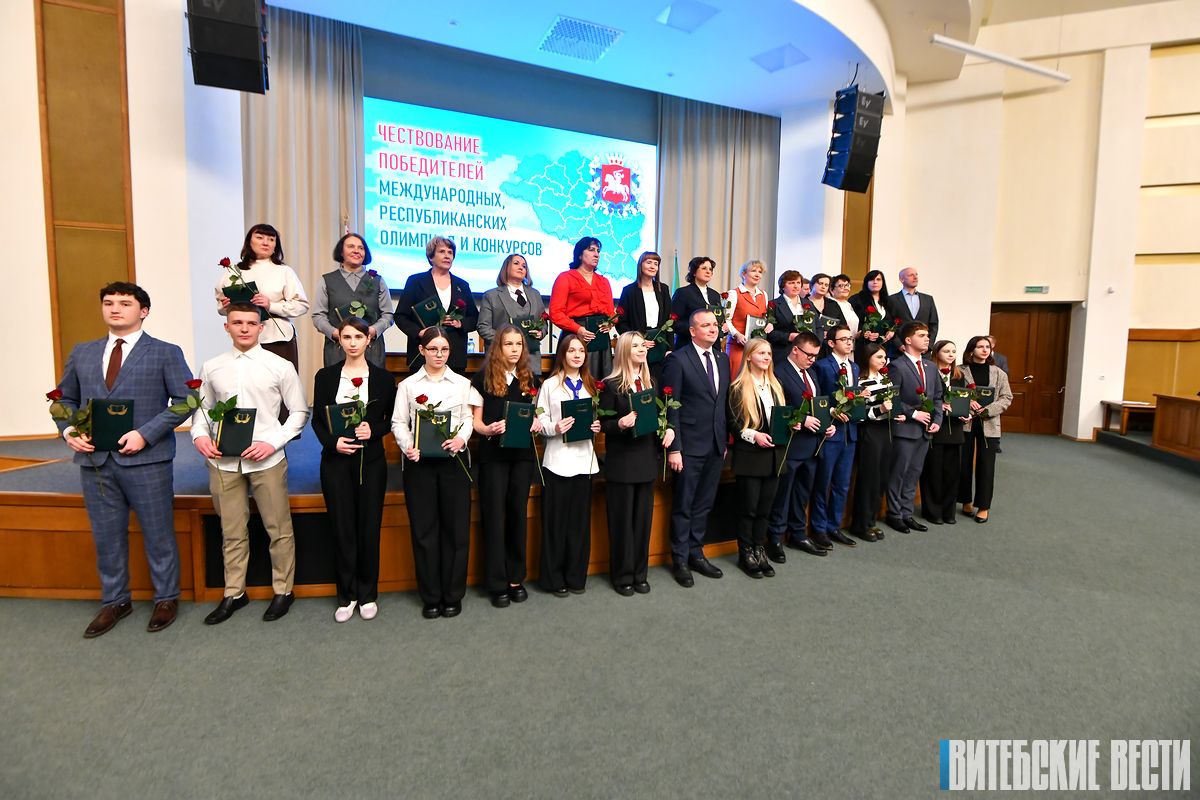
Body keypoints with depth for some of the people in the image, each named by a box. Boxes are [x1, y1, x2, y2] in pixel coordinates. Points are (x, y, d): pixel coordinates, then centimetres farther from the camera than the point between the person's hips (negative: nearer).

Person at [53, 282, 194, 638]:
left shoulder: (165, 353, -1)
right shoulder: (82, 353, 13)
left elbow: (184, 399, -7)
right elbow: (65, 398, 18)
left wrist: (145, 434, -16)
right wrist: (69, 430, -2)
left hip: (146, 459, -4)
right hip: (95, 460, 5)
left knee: (158, 534, 6)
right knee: (106, 535, 15)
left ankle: (166, 598, 23)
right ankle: (114, 601, 32)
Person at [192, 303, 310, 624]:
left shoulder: (280, 366, -4)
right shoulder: (211, 367, 6)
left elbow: (299, 411, -2)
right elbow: (202, 408, 15)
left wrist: (273, 442, -12)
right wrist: (200, 434, -5)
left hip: (266, 460, -3)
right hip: (223, 461, 3)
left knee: (278, 528, 7)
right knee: (232, 531, 15)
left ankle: (283, 590, 24)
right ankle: (234, 594, 30)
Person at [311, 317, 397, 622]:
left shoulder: (382, 377, 2)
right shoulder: (326, 376, 4)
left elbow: (391, 419, 6)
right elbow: (317, 419, 5)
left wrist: (374, 430, -14)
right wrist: (332, 442, -13)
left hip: (371, 460, 0)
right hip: (336, 461, 1)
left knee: (369, 528, 5)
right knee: (342, 528, 5)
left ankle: (368, 594, 20)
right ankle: (346, 595, 20)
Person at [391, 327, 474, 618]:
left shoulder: (462, 383, 8)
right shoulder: (408, 385, 7)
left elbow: (468, 418, 4)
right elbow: (398, 422, 3)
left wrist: (461, 438, -15)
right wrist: (407, 446, -15)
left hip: (454, 459, 0)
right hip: (419, 461, 0)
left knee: (456, 527, 3)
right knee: (424, 528, 5)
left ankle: (453, 595, 17)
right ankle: (430, 596, 18)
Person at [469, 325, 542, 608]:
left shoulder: (529, 379, 9)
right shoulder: (483, 378, -1)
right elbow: (475, 421, -1)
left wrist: (536, 422, -6)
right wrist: (489, 429, -21)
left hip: (523, 453, 3)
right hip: (493, 453, -3)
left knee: (519, 513, 8)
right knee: (494, 514, 0)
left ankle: (516, 578, 20)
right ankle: (497, 582, 11)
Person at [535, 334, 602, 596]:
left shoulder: (591, 385, 13)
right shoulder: (550, 385, 1)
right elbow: (540, 420, -3)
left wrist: (596, 427, -2)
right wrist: (555, 428, -22)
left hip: (584, 459, 4)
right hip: (557, 459, -4)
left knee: (581, 519, 9)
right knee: (556, 519, 3)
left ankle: (576, 576, 21)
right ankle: (554, 579, 15)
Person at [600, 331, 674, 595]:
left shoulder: (651, 383, 11)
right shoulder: (611, 385, -6)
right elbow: (603, 424, -8)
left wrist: (668, 428, -5)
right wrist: (620, 424, -27)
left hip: (647, 460, 5)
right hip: (621, 462, -5)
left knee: (643, 518, 11)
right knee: (622, 520, 4)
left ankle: (639, 573, 25)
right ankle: (622, 575, 18)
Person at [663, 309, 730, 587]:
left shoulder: (722, 359, 10)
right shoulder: (678, 360, -9)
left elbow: (725, 402, 13)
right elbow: (671, 407, -11)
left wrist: (725, 440, 10)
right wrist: (673, 448, -15)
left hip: (716, 446, 6)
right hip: (689, 446, -6)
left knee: (704, 504, 15)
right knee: (684, 505, 6)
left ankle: (696, 553, 30)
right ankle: (680, 559, 20)